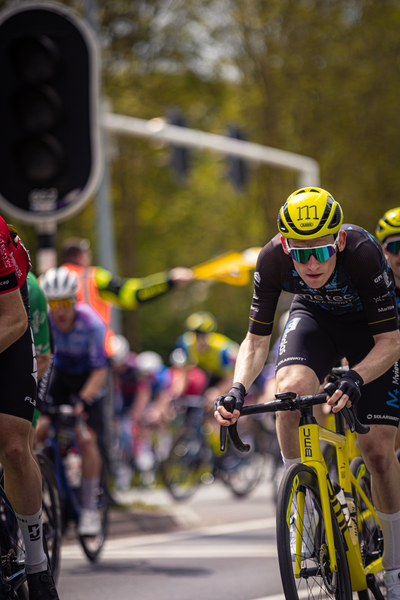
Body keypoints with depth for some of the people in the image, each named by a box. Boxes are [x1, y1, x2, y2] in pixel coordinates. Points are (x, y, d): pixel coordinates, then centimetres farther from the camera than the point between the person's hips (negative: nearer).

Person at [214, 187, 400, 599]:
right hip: (314, 317, 2)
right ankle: (302, 502, -12)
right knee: (290, 387, -32)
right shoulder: (273, 259, -30)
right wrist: (238, 389, -38)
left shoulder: (363, 253, -38)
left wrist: (355, 379, -50)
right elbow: (256, 341, -20)